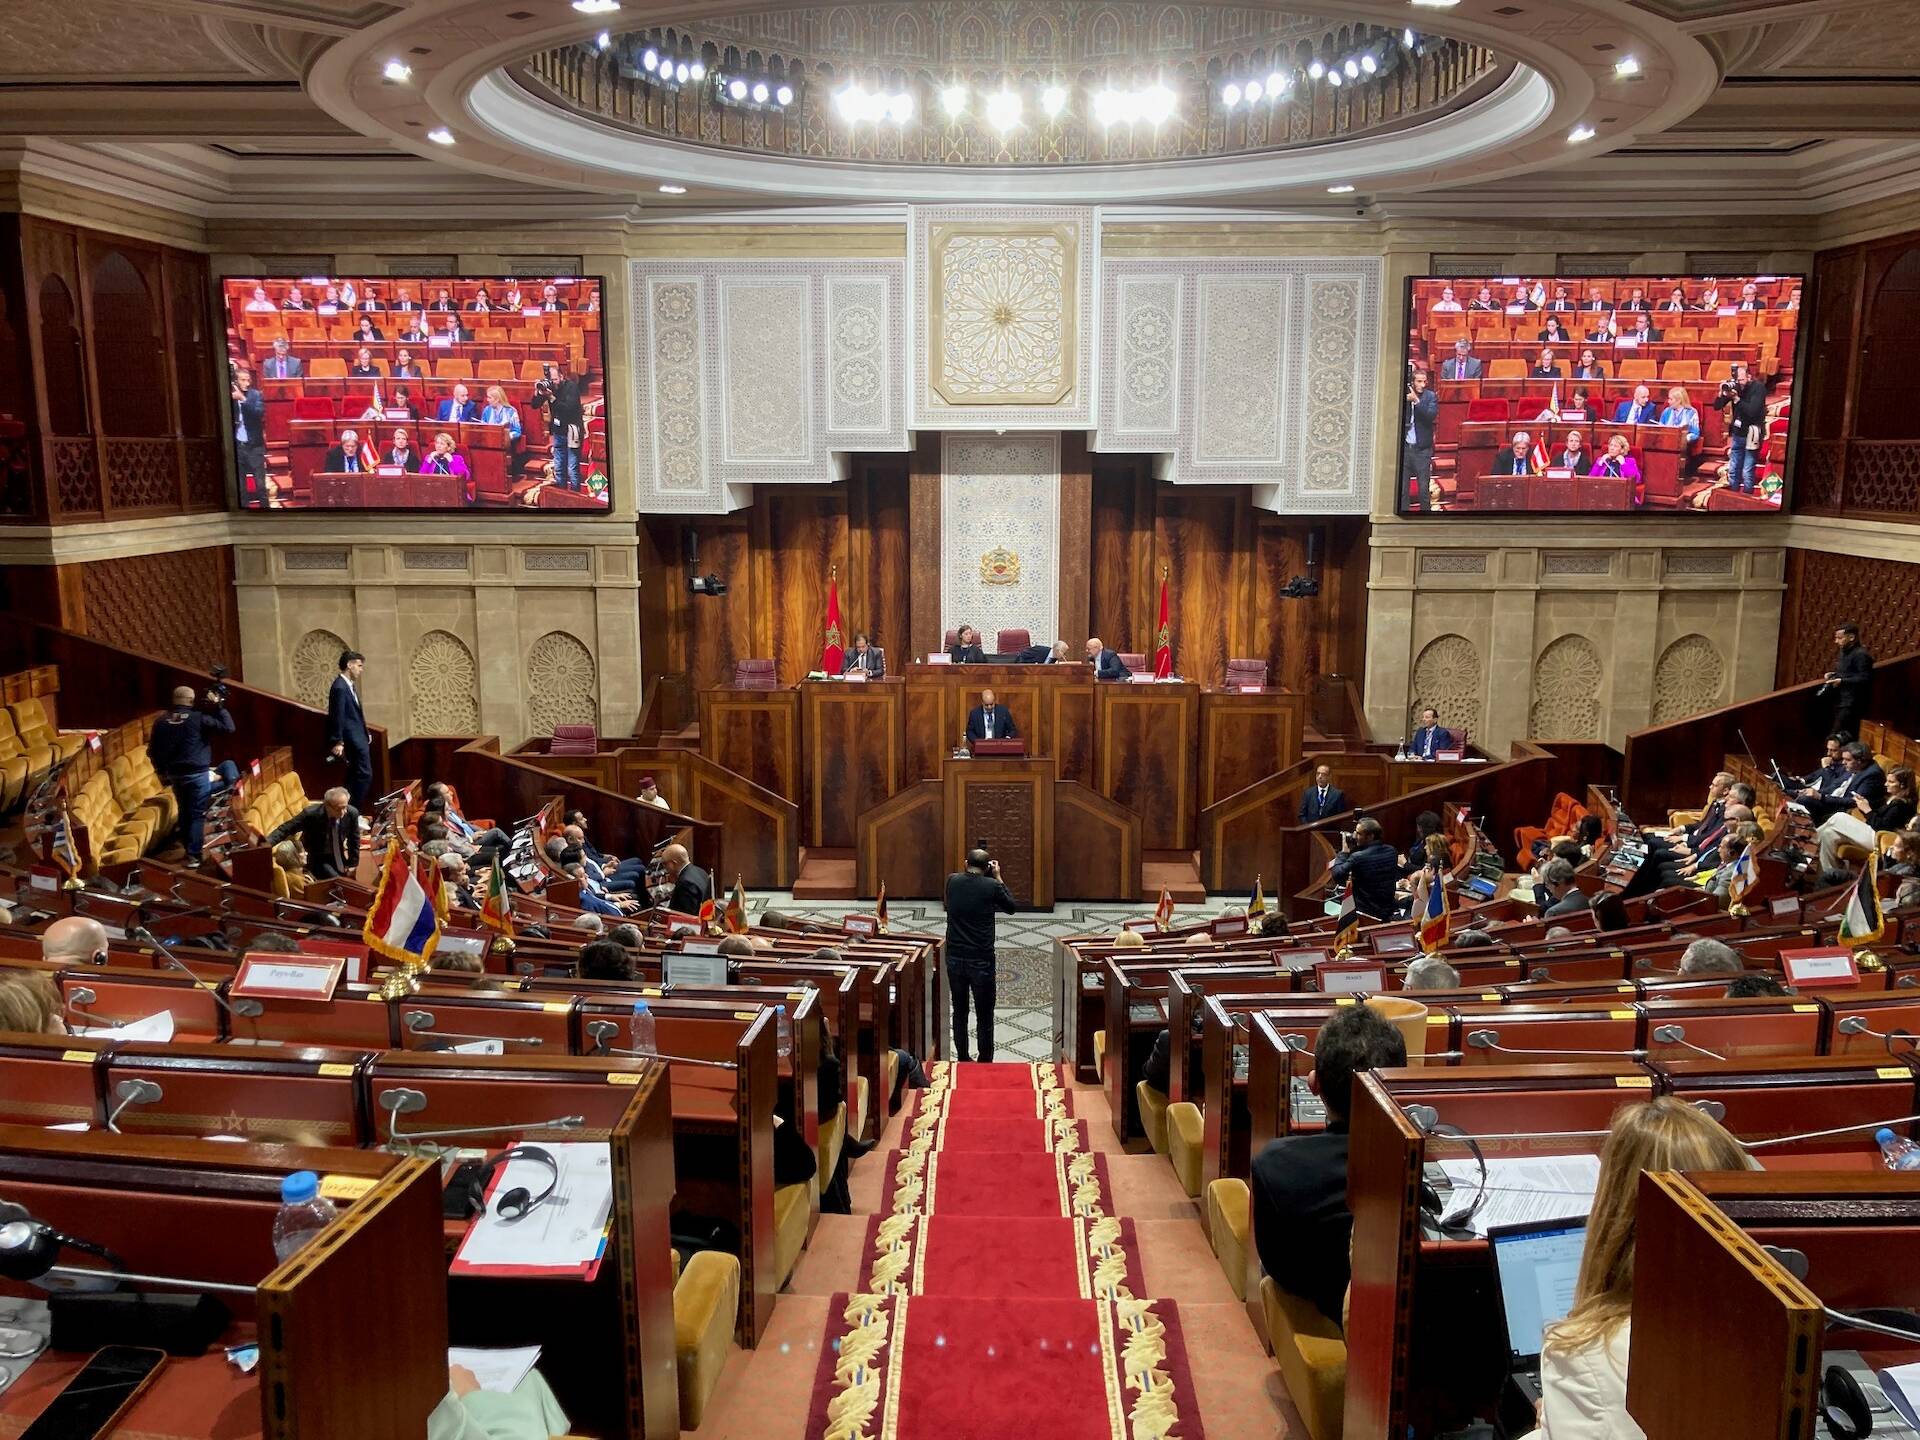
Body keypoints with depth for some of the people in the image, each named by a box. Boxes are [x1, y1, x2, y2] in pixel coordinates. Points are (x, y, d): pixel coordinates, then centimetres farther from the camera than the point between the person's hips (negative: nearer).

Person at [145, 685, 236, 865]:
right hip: (198, 774, -5)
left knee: (184, 812, 19)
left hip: (175, 774, 5)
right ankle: (193, 855, -5)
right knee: (197, 815, -1)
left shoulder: (161, 721, 4)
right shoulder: (198, 718, -11)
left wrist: (161, 771, 22)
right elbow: (228, 728, -11)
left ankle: (188, 849, 28)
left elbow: (153, 751, 9)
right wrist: (218, 706, -4)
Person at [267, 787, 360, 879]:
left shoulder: (352, 813, -16)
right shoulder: (311, 814, -26)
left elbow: (354, 840, 1)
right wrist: (266, 843, -33)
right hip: (316, 858, -5)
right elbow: (285, 829, -18)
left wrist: (352, 864, 5)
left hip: (337, 858, 5)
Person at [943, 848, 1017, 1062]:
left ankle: (963, 1059, 23)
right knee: (984, 1016, 7)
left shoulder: (952, 881, -2)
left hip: (955, 958, 4)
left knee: (959, 1012, 16)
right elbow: (1011, 907, 6)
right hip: (981, 961, -3)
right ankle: (985, 1062, 12)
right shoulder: (991, 886, -11)